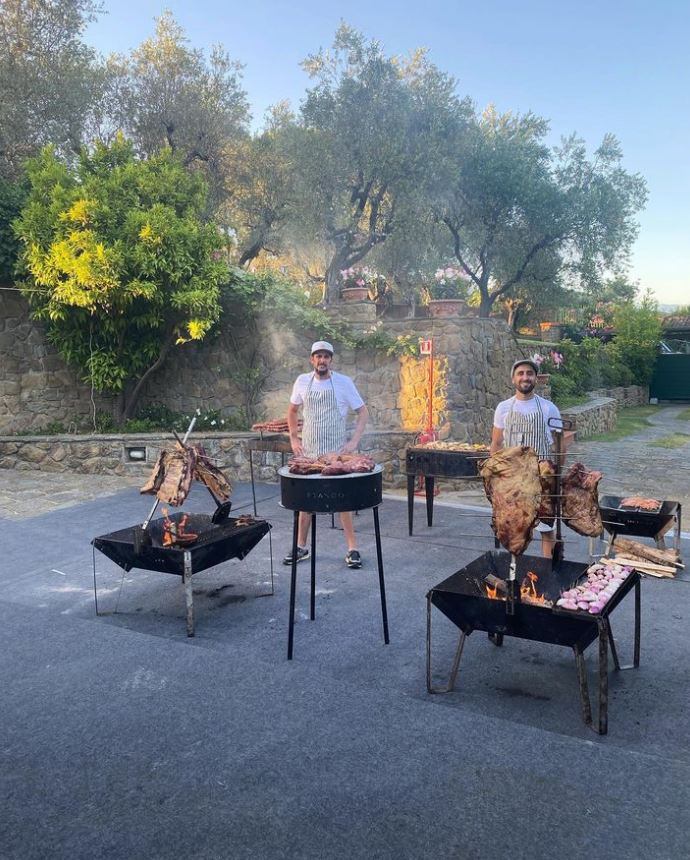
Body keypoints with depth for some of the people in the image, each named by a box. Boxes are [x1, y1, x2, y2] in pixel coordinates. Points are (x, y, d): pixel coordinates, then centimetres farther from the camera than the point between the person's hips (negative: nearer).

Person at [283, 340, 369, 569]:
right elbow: (292, 411, 16)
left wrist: (354, 441, -10)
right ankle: (301, 547, 21)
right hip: (308, 451, 3)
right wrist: (293, 439, 8)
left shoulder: (344, 382, -7)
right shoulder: (302, 381, 2)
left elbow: (363, 412, -2)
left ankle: (352, 548, 10)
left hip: (336, 452, -3)